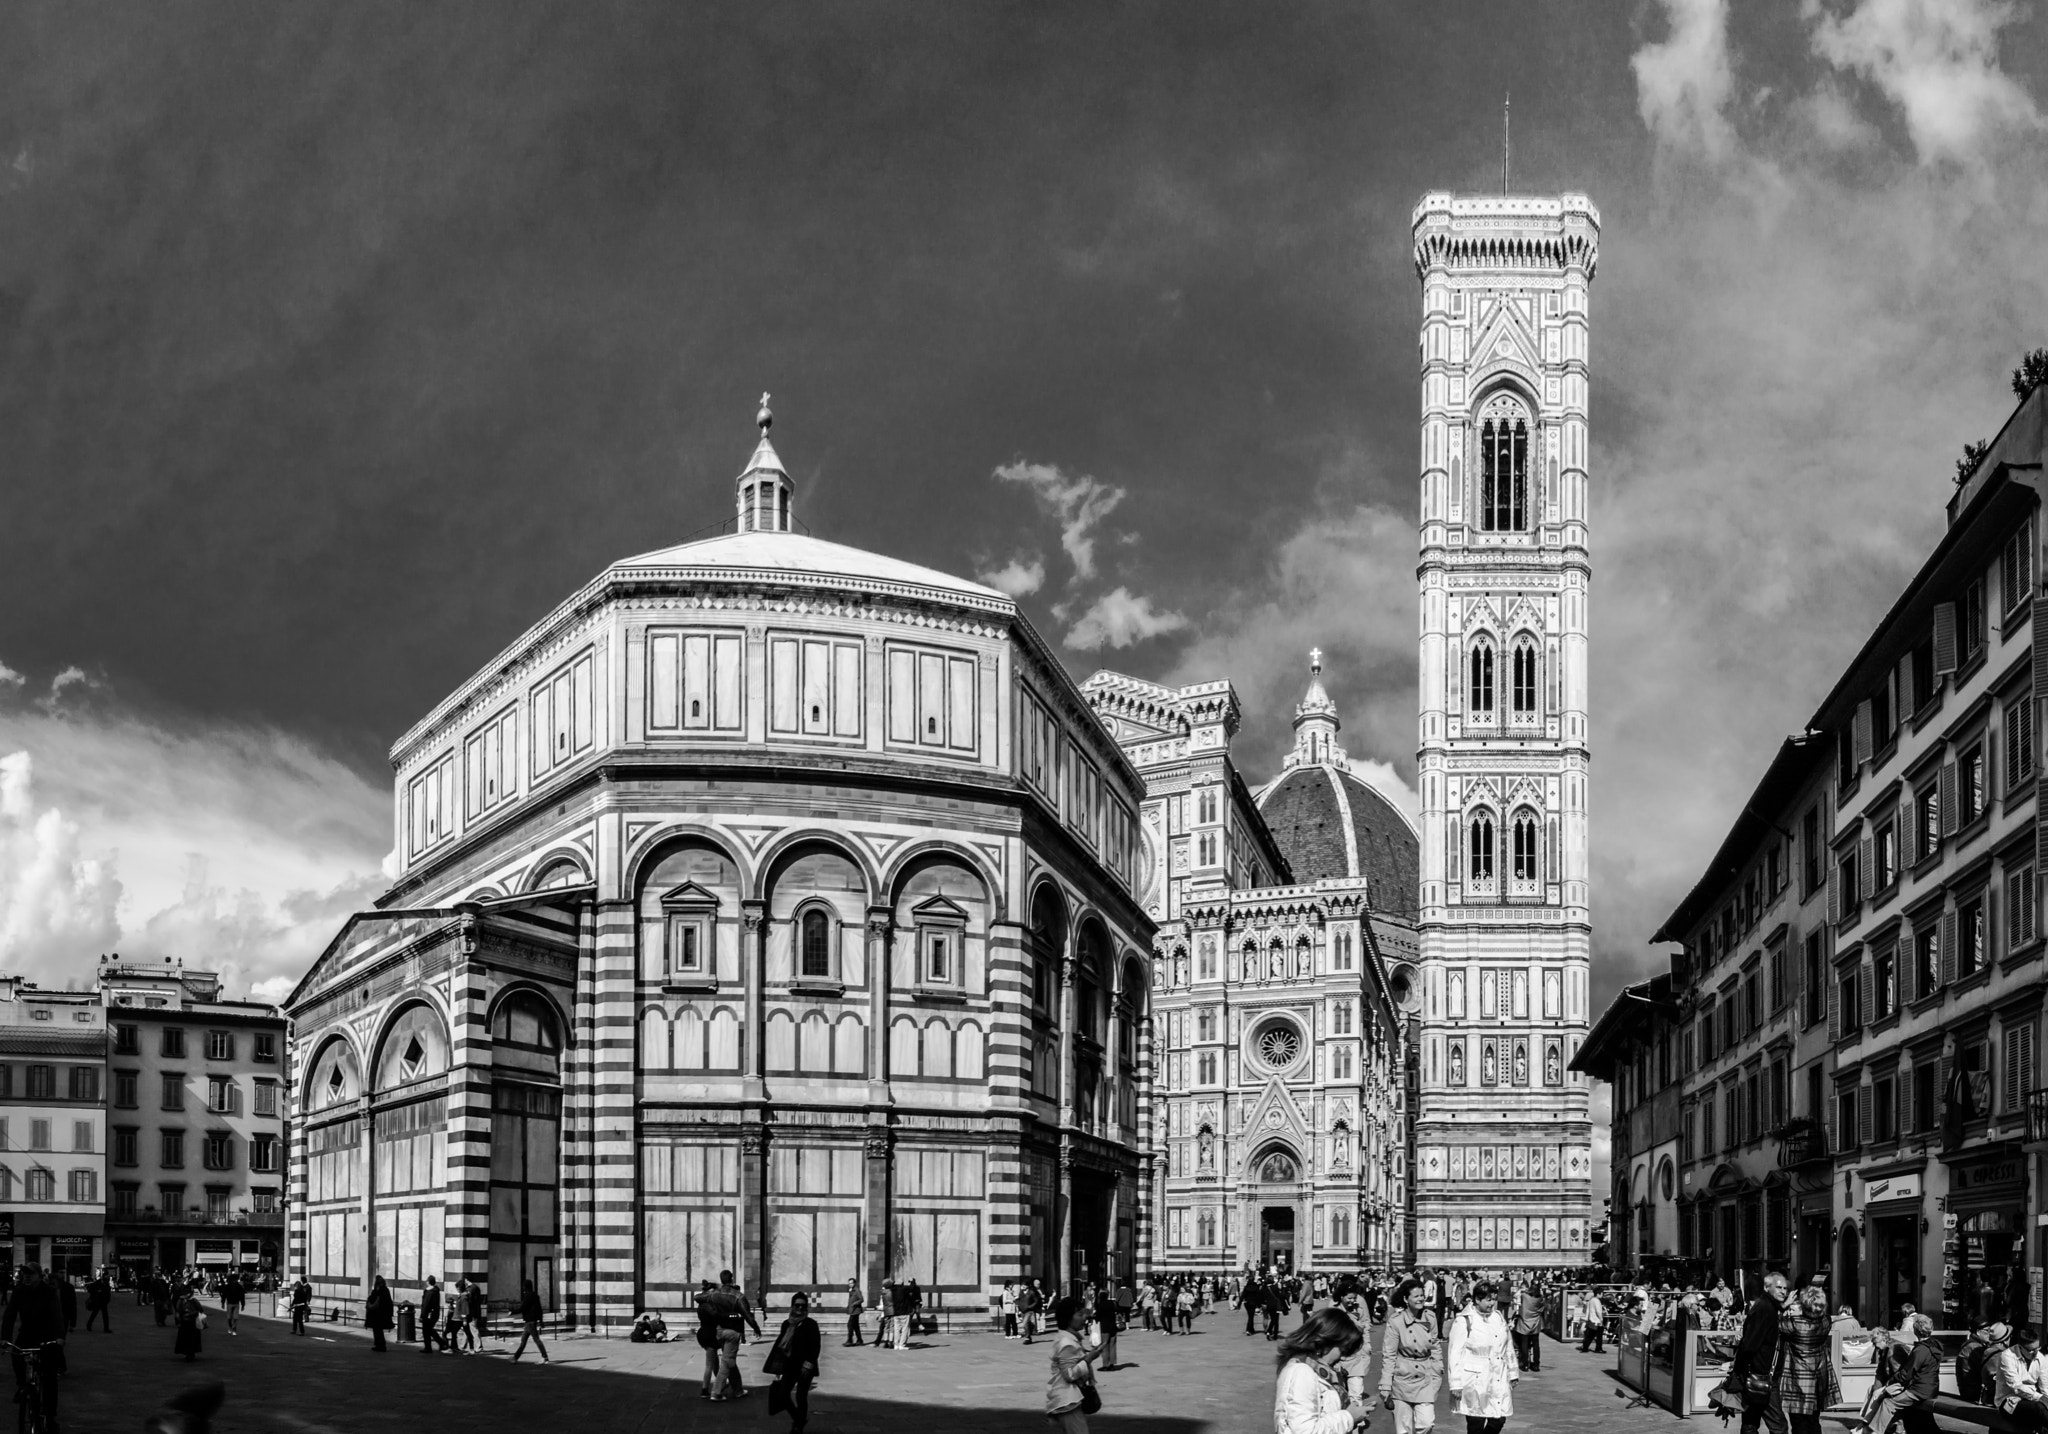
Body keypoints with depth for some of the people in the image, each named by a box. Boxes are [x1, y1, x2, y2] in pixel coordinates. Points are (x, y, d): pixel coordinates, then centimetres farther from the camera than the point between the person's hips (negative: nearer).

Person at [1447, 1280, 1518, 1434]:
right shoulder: (1463, 1321, -9)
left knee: (1498, 1421, 3)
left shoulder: (1499, 1318, 10)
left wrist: (1512, 1373, 19)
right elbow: (1455, 1354, -9)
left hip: (1498, 1380, 6)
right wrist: (1455, 1384, -11)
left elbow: (1508, 1348, 19)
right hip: (1474, 1383, -6)